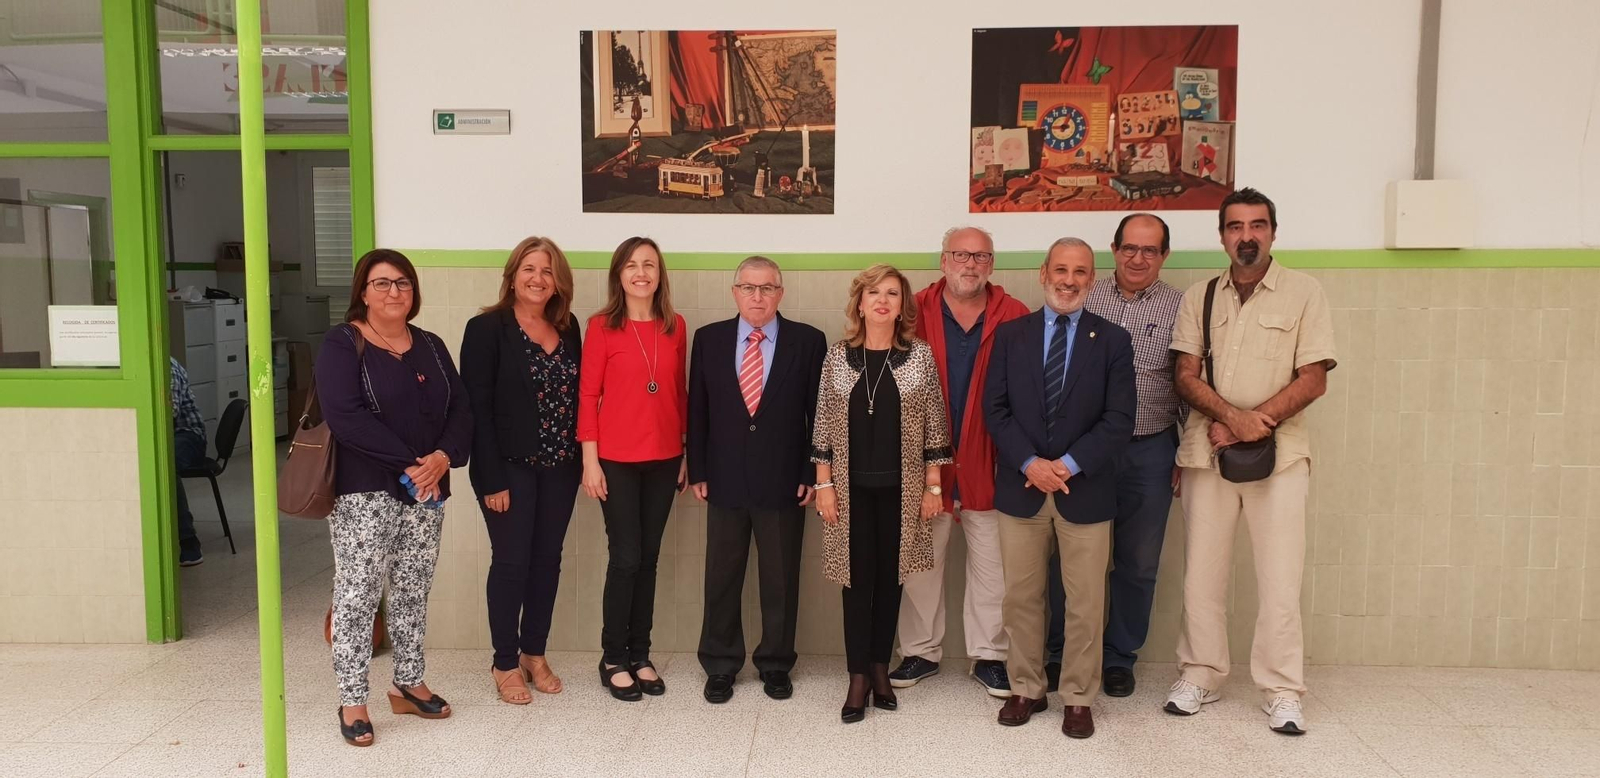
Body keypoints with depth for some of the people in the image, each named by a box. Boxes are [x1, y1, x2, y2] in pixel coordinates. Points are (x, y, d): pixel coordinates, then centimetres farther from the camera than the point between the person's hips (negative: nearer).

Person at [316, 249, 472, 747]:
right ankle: (352, 701, 10)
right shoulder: (342, 344, -5)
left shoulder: (430, 346, 12)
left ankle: (408, 685, 25)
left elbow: (460, 408, 6)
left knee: (413, 593, 12)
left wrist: (443, 457, -14)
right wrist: (408, 463, -19)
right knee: (357, 595, -1)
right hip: (363, 493, -5)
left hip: (427, 492, 5)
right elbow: (345, 416, -18)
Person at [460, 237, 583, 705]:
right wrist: (492, 478, -15)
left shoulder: (567, 328, 8)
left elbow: (576, 394, 10)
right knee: (511, 562, 2)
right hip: (510, 467, -5)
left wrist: (579, 459, 2)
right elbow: (478, 406, -11)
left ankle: (534, 654, 27)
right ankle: (506, 665, 17)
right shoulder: (487, 328, -8)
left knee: (547, 560, 11)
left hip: (559, 467, 5)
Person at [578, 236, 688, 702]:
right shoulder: (602, 327, -5)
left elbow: (680, 393, 10)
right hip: (617, 460, -4)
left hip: (663, 460, 4)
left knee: (649, 558, 10)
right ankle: (614, 660, 15)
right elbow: (588, 396, -5)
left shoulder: (675, 327, 5)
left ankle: (640, 656, 22)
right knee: (626, 558, 0)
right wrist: (590, 461, -8)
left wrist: (687, 454, 9)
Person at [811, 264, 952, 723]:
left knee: (890, 577, 9)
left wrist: (933, 486, -2)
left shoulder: (920, 355, 0)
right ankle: (858, 678, 13)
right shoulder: (837, 356, 1)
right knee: (858, 579, 4)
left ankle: (880, 668, 24)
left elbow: (934, 426, 1)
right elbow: (823, 426, 2)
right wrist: (823, 484, -2)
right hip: (852, 486, 0)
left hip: (901, 488, 0)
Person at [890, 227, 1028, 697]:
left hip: (987, 462, 0)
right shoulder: (915, 312, -1)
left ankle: (988, 655, 24)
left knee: (991, 564, 8)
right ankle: (921, 652, 27)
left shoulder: (1014, 317, -1)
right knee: (920, 561, 11)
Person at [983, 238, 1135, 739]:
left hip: (1085, 490, -1)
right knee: (1021, 597, 10)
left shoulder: (1113, 341, 2)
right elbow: (995, 408, 0)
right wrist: (1031, 463, -13)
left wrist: (1067, 465, -15)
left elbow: (1119, 420, -5)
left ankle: (1078, 698, 20)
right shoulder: (1010, 335, 6)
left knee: (1085, 603, 6)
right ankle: (1026, 689, 24)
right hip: (1021, 487, 1)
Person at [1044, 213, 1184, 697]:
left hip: (1150, 452, 0)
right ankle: (1062, 653, 24)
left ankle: (1120, 657, 27)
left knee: (1138, 563, 10)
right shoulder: (1084, 300, 3)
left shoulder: (1180, 309, 2)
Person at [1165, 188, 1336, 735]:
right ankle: (1200, 675, 20)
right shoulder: (1198, 298, 9)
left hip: (1278, 452, -2)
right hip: (1207, 450, 2)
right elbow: (1186, 376, 2)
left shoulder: (1303, 292, 1)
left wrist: (1254, 425, -12)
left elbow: (1313, 379, -4)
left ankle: (1282, 691, 10)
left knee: (1279, 577, -2)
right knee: (1201, 571, 7)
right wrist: (1231, 417, -15)